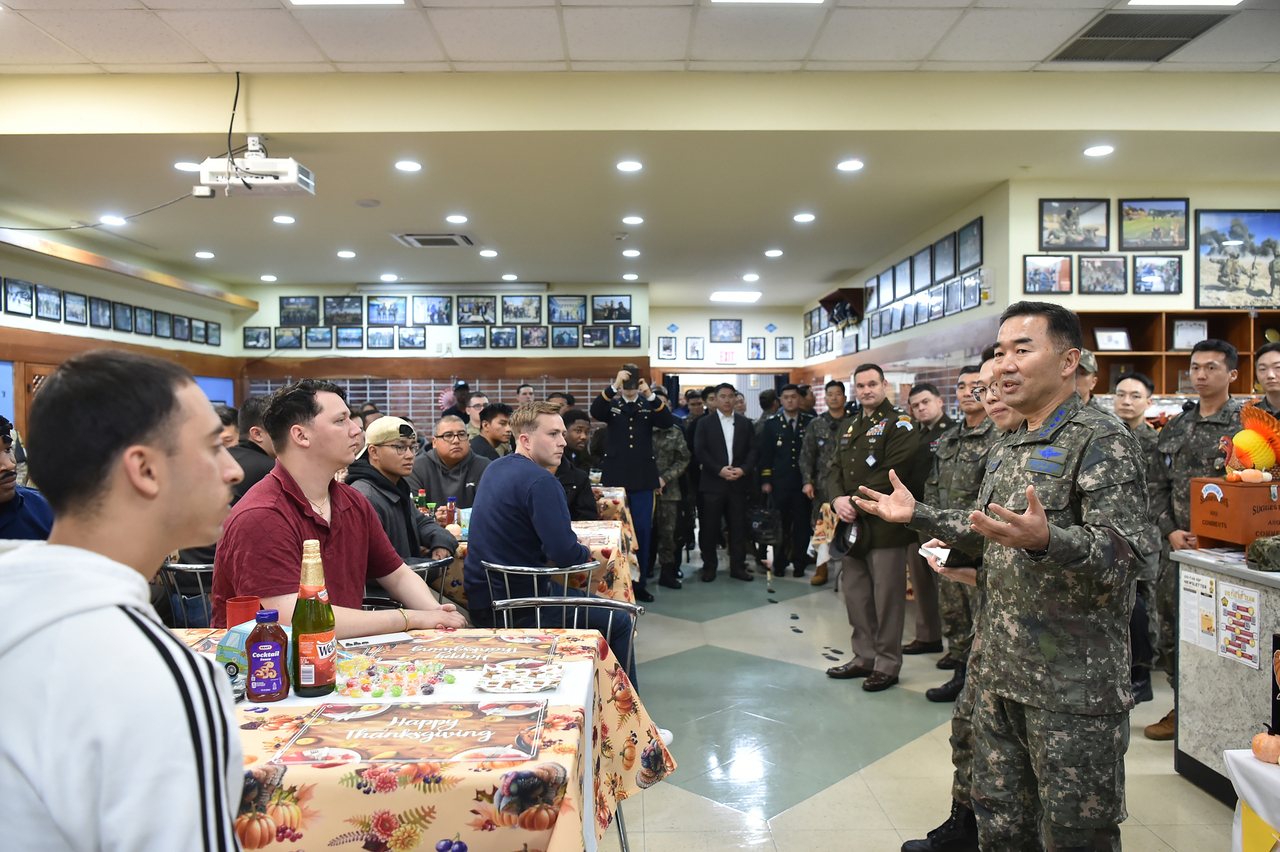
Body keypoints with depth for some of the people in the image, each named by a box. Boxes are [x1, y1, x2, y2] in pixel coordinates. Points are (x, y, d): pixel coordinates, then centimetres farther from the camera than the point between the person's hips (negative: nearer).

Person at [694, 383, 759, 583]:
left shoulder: (745, 423, 12)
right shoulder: (704, 423, 5)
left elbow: (753, 450, 7)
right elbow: (700, 452, -4)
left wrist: (743, 469, -10)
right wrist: (719, 470, -14)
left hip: (738, 483, 2)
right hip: (712, 483, -2)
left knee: (738, 527, 4)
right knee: (709, 528, 1)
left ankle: (738, 567, 14)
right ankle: (709, 567, 13)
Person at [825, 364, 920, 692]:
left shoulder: (899, 424, -5)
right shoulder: (850, 428, 18)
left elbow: (893, 474, -15)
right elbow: (835, 470, 13)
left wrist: (858, 503, -15)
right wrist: (838, 500, -7)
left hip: (884, 526, -7)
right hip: (853, 525, 7)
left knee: (887, 597, -1)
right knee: (854, 592, 13)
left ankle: (888, 664, 12)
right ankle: (864, 657, 26)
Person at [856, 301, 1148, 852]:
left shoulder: (1102, 442, -13)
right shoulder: (1010, 449, 14)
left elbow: (1122, 557, -22)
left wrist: (1044, 540, -40)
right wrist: (918, 515, 15)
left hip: (1073, 684, -8)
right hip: (998, 672, 8)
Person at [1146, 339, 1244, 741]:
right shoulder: (1175, 428, 13)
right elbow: (1158, 485, 13)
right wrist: (1171, 531, -1)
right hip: (1177, 547, 5)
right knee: (1172, 629, 10)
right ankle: (1182, 708, 25)